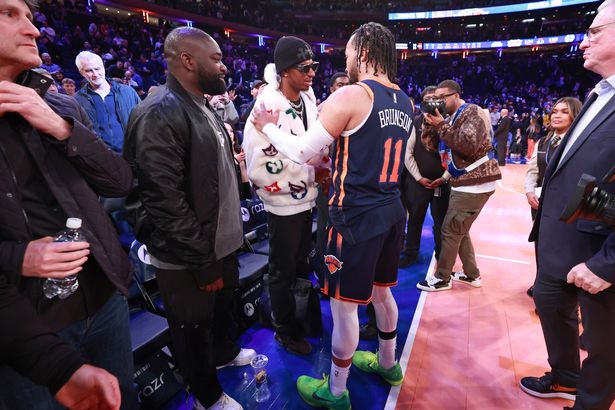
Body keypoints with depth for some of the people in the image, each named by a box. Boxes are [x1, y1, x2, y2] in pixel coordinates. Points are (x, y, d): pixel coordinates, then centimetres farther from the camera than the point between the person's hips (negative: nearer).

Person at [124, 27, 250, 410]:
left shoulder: (204, 107, 10)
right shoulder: (159, 112, -20)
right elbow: (164, 199, -25)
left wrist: (233, 230, 14)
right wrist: (202, 260, -20)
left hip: (222, 242, 8)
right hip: (188, 257, -8)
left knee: (222, 307, 28)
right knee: (193, 329, 15)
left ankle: (223, 352, 55)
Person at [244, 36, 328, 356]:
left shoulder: (308, 98, 3)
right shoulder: (267, 109, -22)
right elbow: (261, 169, -24)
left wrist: (324, 167, 0)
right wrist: (311, 175, -18)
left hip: (306, 198, 8)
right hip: (283, 204, -7)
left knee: (301, 264, 23)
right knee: (283, 270, 10)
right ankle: (285, 330, 32)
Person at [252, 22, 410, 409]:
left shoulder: (350, 96, -12)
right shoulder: (404, 102, 12)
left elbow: (302, 151, -10)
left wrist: (268, 126, 6)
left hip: (358, 216, -8)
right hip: (392, 210, 8)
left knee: (344, 304, 6)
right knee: (381, 290, 24)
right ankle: (388, 363, 45)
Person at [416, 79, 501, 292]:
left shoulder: (473, 113, -11)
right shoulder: (451, 118, 16)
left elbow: (468, 146, -25)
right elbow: (431, 145, 10)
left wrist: (441, 125, -21)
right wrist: (430, 124, -5)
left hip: (475, 183, -9)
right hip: (464, 182, 9)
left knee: (451, 230, -5)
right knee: (459, 230, 15)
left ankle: (442, 278, 8)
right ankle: (472, 274, 28)